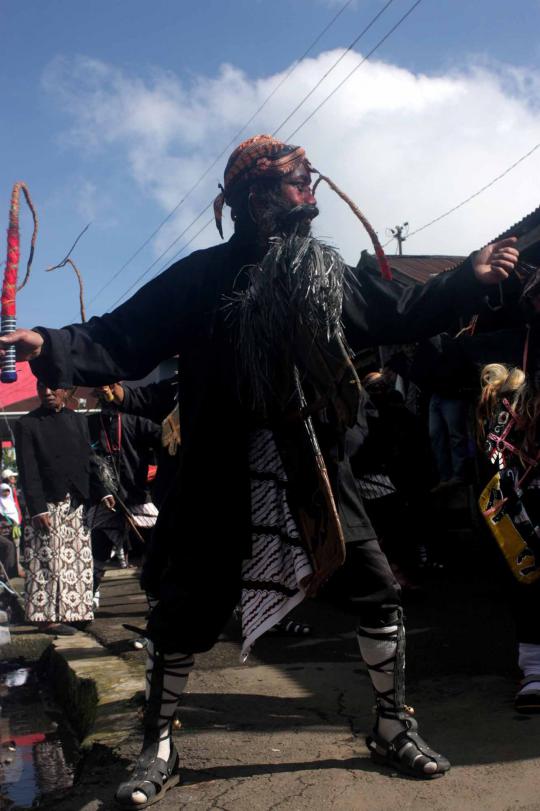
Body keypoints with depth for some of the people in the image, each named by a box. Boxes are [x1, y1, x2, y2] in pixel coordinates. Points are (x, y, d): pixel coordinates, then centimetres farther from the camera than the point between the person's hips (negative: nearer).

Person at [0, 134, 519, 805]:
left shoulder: (327, 273, 8)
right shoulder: (204, 275, -4)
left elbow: (399, 319, 18)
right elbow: (121, 340, -9)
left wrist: (468, 278, 14)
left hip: (314, 468, 4)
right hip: (224, 478, -3)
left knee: (377, 591, 4)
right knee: (182, 610, 1)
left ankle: (393, 729, 28)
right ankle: (157, 749, 25)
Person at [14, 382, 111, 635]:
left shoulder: (78, 421, 11)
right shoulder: (27, 424, -2)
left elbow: (88, 462, 12)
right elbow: (28, 472, -7)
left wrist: (101, 493, -1)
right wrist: (37, 509, -15)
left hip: (77, 504, 5)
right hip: (47, 506, -5)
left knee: (76, 562, 7)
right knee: (47, 564, -2)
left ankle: (68, 612, 16)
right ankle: (47, 617, 4)